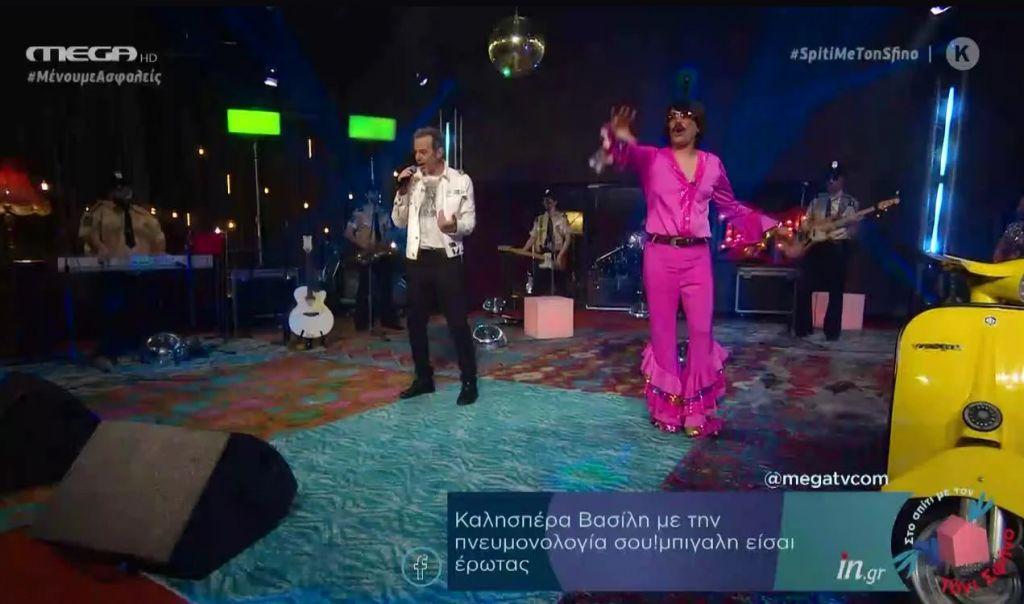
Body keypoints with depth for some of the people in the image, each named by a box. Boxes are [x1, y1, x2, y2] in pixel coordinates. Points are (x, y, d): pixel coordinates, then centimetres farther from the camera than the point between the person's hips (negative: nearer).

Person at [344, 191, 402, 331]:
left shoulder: (385, 213, 11)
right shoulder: (359, 212, -3)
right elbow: (348, 234, -5)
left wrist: (387, 244, -8)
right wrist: (363, 246, -14)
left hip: (383, 254, 4)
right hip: (366, 255, -4)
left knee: (386, 286, 6)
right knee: (364, 288, 1)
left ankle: (389, 319, 13)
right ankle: (362, 322, 8)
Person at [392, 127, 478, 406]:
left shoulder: (461, 180, -3)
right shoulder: (412, 180, 7)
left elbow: (470, 223, -5)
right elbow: (399, 222, 6)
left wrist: (454, 226, -27)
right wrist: (403, 191, -6)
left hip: (447, 260, -4)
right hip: (417, 260, 5)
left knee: (458, 322, -3)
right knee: (415, 322, 10)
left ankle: (469, 382, 9)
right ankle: (424, 378, 25)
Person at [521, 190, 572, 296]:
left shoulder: (562, 218, 2)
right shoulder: (539, 219, 14)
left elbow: (568, 237, -5)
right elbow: (533, 237, 12)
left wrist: (560, 255, -15)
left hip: (557, 260, -4)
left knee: (559, 290, -4)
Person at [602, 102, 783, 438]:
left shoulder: (712, 164, 11)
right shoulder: (652, 158, 2)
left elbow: (730, 207, 22)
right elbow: (626, 155, -19)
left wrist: (767, 226, 19)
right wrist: (617, 137, -43)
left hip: (697, 256, 2)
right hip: (660, 254, -2)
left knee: (701, 330, 0)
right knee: (663, 330, 3)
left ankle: (697, 410, 12)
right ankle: (666, 407, 16)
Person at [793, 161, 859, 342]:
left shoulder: (850, 202, 6)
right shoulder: (817, 200, 15)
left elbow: (854, 226, -3)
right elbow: (806, 222, 16)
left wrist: (846, 230, -25)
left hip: (838, 248, -2)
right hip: (815, 246, 2)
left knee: (835, 290, 0)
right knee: (804, 286, -4)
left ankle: (832, 330, 7)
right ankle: (803, 327, 6)